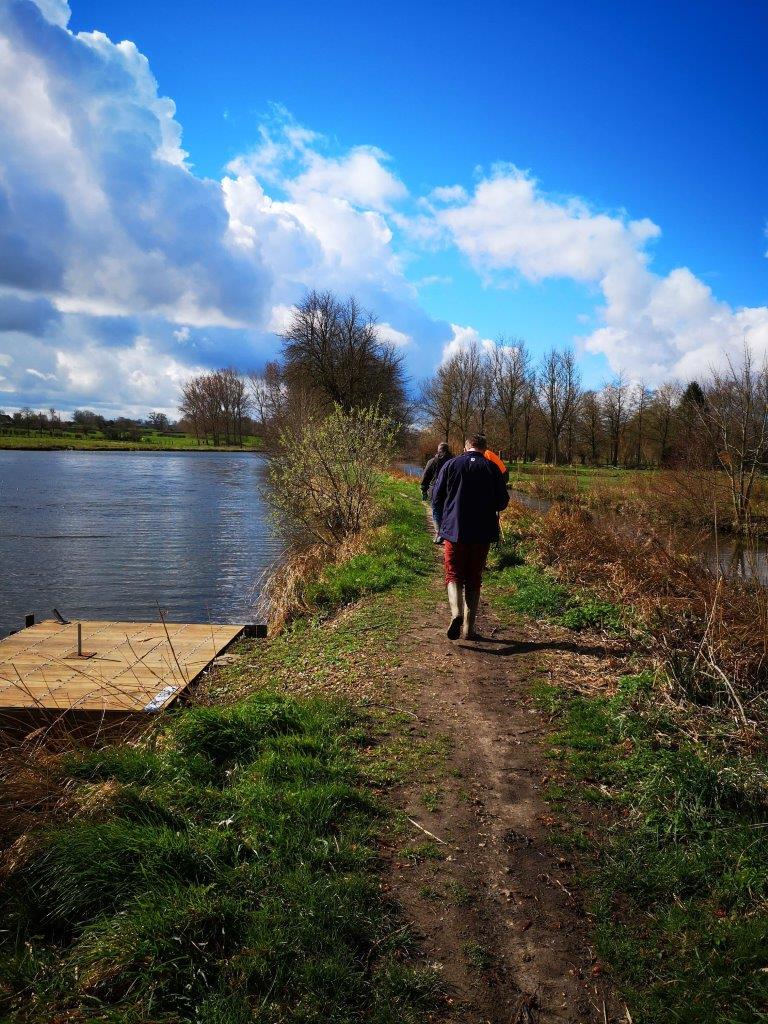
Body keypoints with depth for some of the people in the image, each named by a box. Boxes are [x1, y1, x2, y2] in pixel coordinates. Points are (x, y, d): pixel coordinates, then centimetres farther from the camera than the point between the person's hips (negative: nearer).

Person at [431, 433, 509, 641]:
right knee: (474, 580, 11)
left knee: (454, 575, 8)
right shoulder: (492, 468, 0)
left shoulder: (451, 465, -1)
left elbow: (436, 498, 1)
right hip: (483, 534, 1)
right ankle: (469, 629, 13)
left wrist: (444, 521, 17)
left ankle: (456, 613, -18)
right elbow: (503, 502, 2)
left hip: (454, 532, -1)